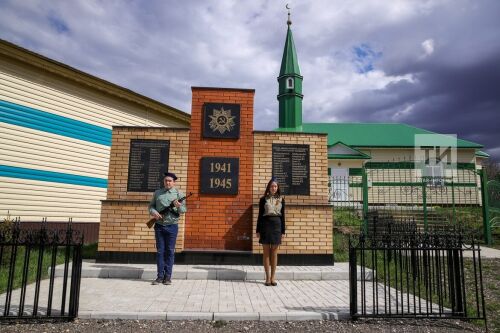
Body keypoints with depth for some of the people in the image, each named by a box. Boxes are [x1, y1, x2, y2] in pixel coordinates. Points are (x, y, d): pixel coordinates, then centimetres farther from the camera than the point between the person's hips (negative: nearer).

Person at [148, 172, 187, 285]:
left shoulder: (179, 194, 1)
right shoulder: (157, 193, 10)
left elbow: (184, 210, -3)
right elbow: (151, 205, 13)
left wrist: (178, 206, -25)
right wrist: (153, 212, -9)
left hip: (172, 226, -2)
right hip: (159, 226, 2)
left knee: (170, 251, 2)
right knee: (160, 251, 6)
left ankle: (168, 276, 10)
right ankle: (160, 276, 13)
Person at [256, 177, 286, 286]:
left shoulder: (281, 199, 7)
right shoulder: (263, 199, 3)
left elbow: (282, 216, 8)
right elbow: (260, 215, 3)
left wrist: (283, 231, 4)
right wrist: (258, 230, -1)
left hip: (276, 225, 1)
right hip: (265, 225, -1)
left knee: (274, 253, 5)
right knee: (266, 252, 3)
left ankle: (273, 277, 13)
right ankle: (268, 277, 11)